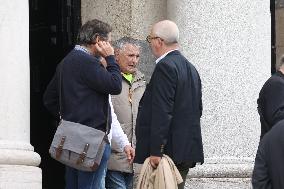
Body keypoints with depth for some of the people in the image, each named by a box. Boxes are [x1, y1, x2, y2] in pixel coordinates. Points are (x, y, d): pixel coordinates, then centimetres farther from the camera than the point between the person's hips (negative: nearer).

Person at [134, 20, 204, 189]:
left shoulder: (165, 67, -13)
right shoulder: (190, 68, 16)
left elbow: (162, 112, -20)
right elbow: (197, 110, 19)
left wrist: (156, 151, -21)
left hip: (169, 150, -9)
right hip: (188, 152, 9)